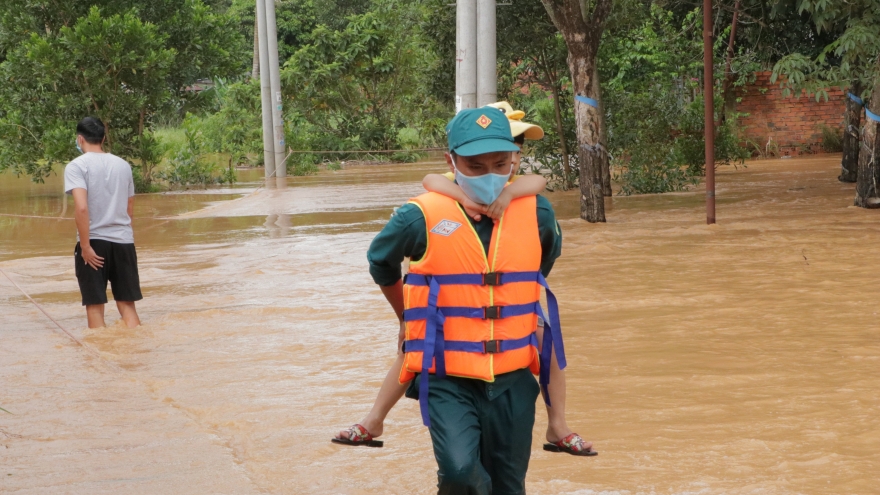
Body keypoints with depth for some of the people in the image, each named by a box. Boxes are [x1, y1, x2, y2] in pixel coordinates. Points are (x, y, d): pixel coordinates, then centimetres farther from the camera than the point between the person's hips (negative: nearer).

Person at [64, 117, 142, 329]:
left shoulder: (77, 166, -6)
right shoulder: (123, 165, 10)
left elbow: (81, 207, -18)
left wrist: (85, 246, -15)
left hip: (93, 242, -4)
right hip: (123, 241, 4)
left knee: (95, 307, 4)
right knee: (127, 305, 8)